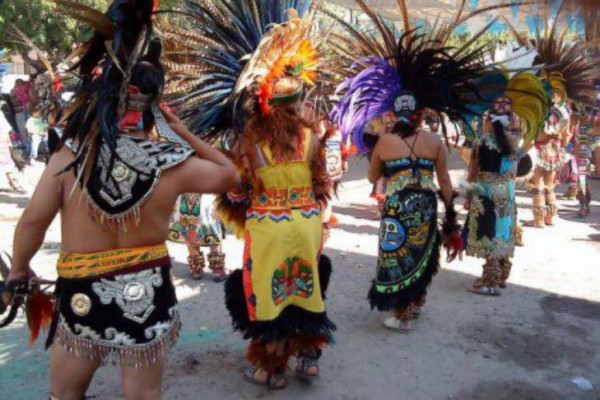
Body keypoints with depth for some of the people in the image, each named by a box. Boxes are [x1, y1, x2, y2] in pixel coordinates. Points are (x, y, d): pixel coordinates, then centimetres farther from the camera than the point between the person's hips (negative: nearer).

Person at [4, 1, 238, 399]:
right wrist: (183, 131, 2)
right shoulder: (172, 165, -11)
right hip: (147, 292, 1)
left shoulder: (70, 155, -14)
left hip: (82, 294, 0)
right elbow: (229, 175, 5)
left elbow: (33, 221, -9)